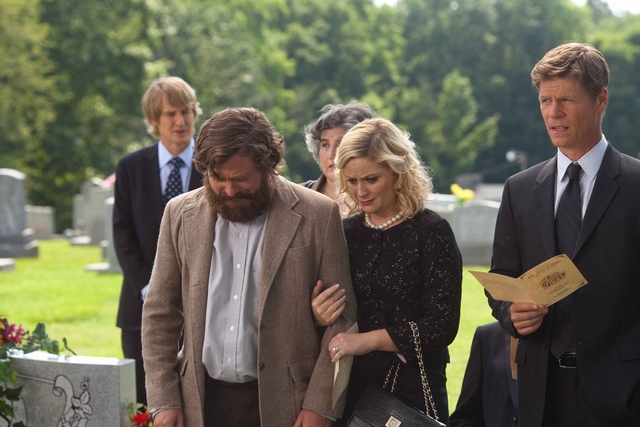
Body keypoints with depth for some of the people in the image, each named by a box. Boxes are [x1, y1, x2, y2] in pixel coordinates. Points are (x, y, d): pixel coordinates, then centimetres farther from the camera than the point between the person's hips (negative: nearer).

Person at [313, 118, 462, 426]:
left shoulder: (430, 231, -7)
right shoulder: (344, 232, 5)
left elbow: (442, 327, -14)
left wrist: (367, 340, -17)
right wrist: (319, 317, -10)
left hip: (412, 389, -4)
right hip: (351, 388, 4)